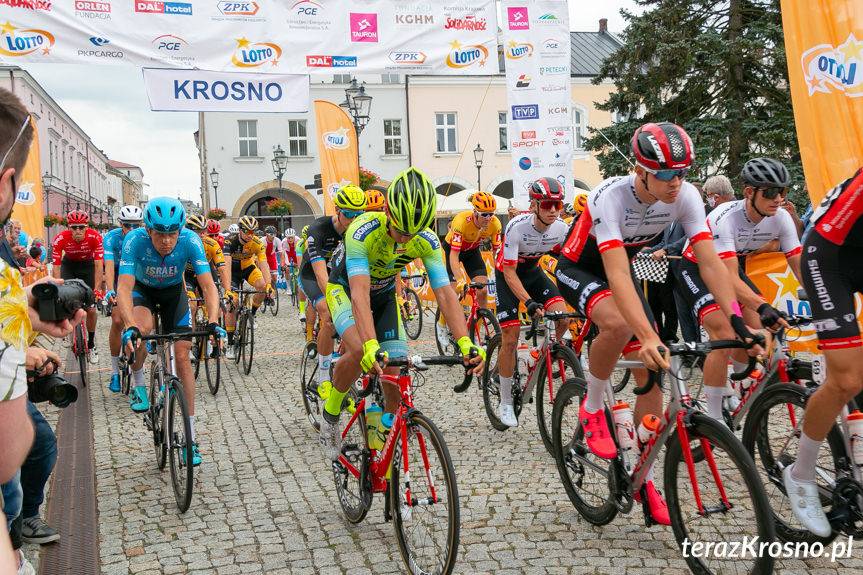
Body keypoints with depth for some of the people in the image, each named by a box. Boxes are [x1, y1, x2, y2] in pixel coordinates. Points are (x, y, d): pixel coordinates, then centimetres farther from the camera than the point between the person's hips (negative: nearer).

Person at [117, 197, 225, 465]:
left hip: (173, 292, 1)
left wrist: (213, 322, -47)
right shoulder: (135, 240, -34)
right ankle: (138, 384, -3)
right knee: (142, 328, -34)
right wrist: (130, 327, -54)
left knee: (182, 355, -8)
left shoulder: (190, 240, -31)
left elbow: (208, 285, -31)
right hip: (142, 289, -1)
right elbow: (124, 288, -39)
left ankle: (191, 436, 0)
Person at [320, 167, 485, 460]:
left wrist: (466, 344, -45)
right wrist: (371, 346, -62)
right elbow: (359, 293, -47)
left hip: (384, 296, 4)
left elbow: (445, 294, -30)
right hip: (345, 289, -4)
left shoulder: (427, 241, -25)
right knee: (359, 351, -32)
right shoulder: (363, 231, -37)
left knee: (396, 375, -9)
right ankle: (330, 414, -6)